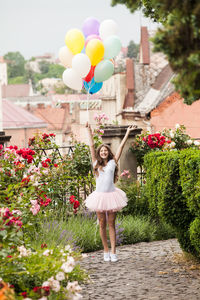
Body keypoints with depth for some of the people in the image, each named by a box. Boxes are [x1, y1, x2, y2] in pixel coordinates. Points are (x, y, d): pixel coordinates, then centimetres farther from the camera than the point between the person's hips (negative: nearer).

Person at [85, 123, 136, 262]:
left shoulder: (112, 162, 5)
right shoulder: (96, 163, 8)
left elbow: (121, 147, 6)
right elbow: (91, 146, 7)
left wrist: (127, 133, 6)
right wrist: (89, 131, 5)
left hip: (111, 195, -1)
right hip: (100, 196, 1)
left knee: (111, 224, 1)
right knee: (102, 224, 5)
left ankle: (113, 252, 0)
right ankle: (106, 251, 13)